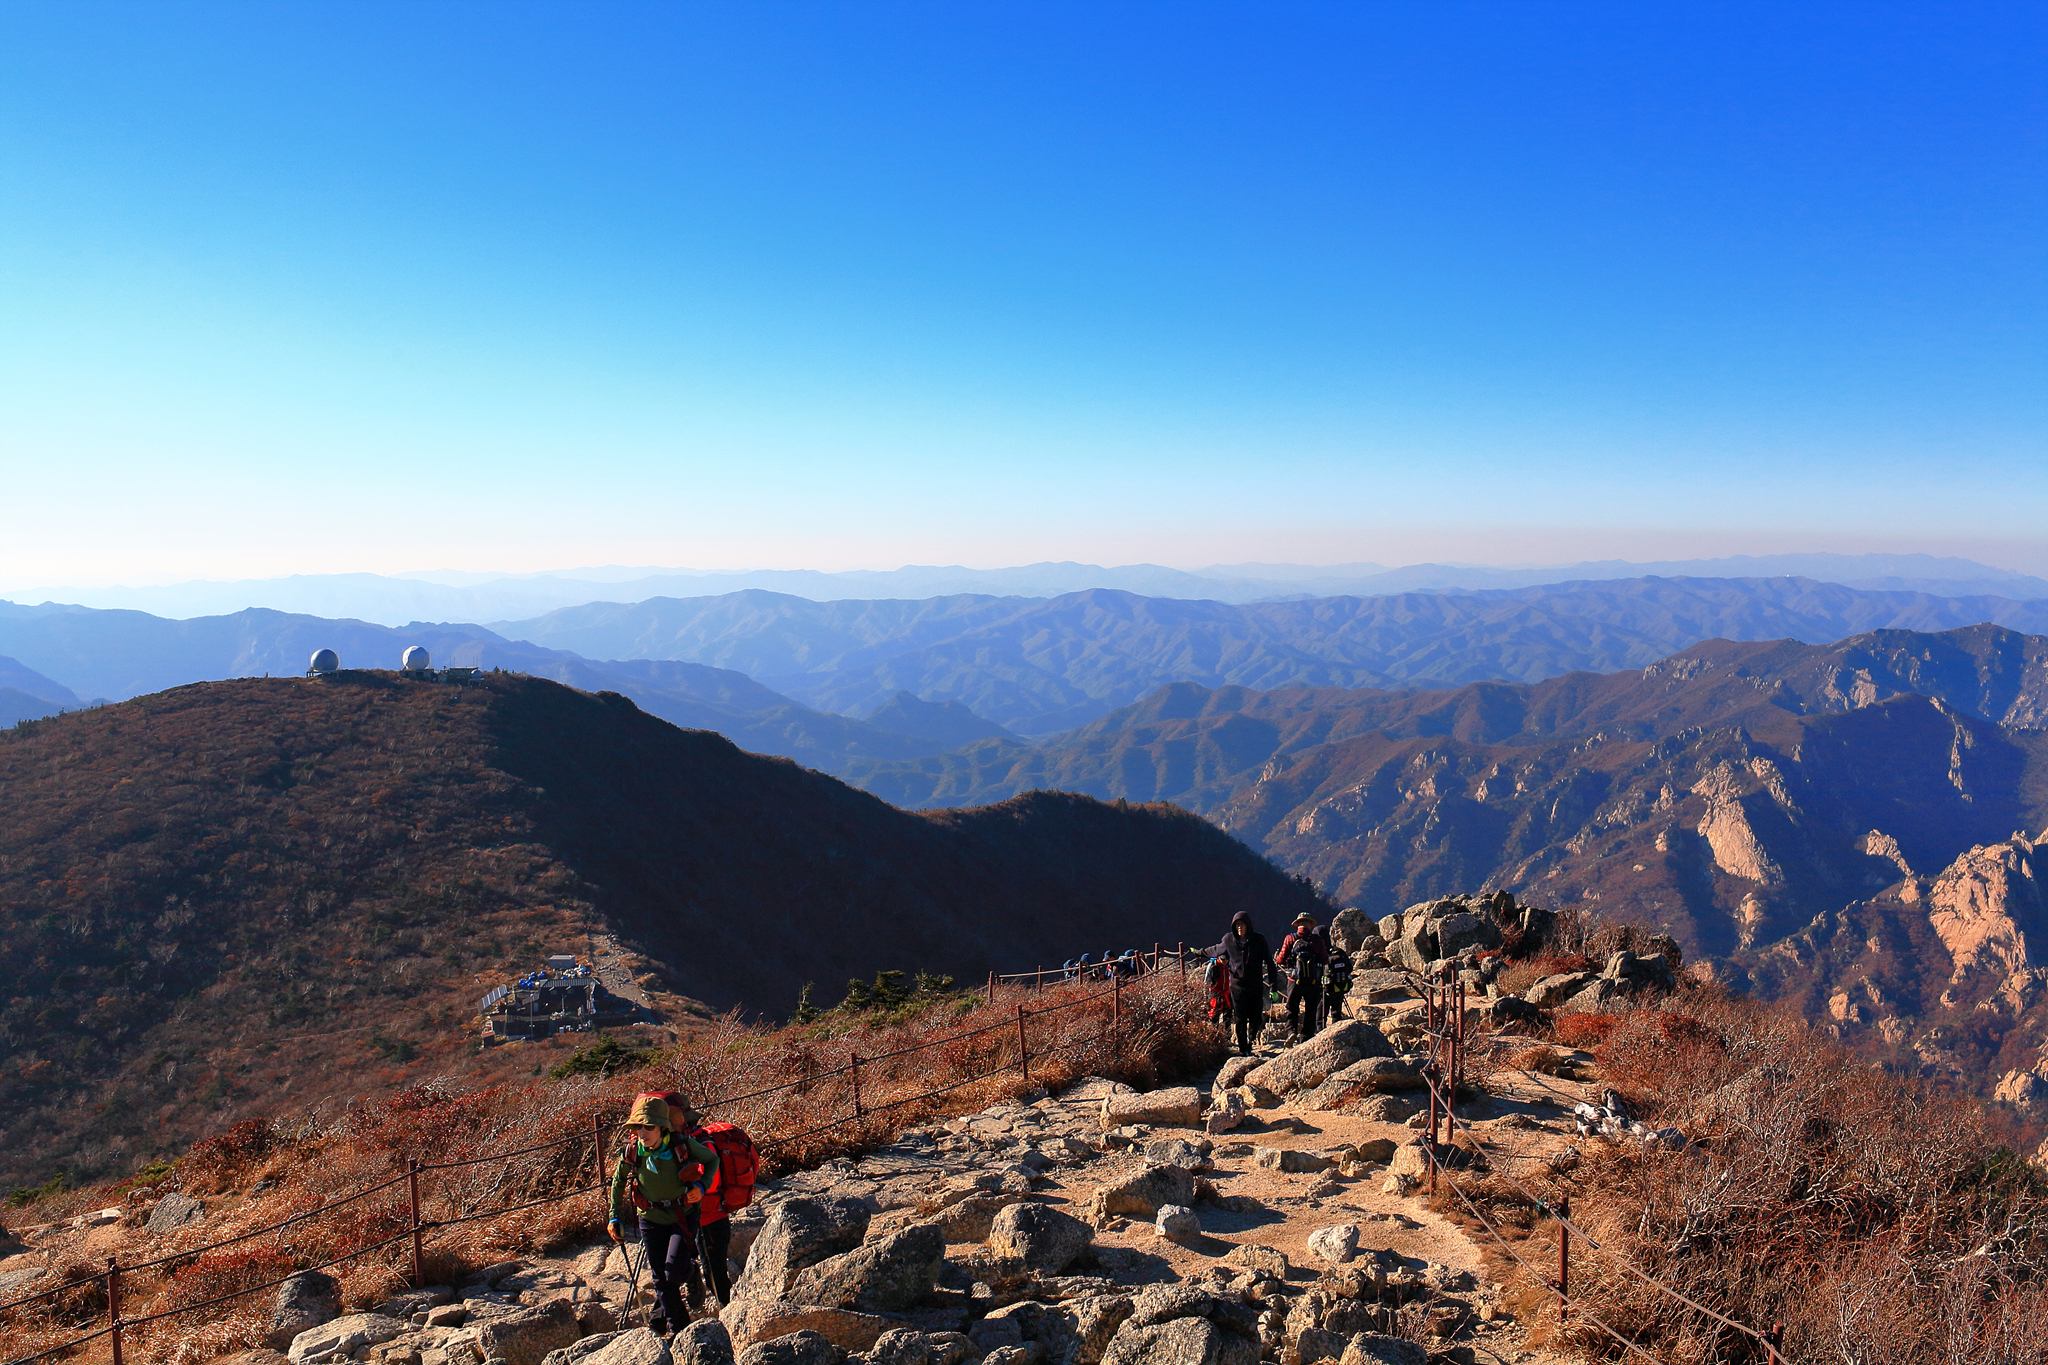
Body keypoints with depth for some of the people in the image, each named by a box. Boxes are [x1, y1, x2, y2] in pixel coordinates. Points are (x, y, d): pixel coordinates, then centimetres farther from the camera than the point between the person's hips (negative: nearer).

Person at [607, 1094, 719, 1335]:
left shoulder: (683, 1145, -23)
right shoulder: (632, 1152, -15)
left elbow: (712, 1160, -4)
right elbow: (618, 1181, 6)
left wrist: (700, 1186, -19)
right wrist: (615, 1217, 5)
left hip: (683, 1217, -3)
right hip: (652, 1219, 3)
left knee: (674, 1272, -13)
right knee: (661, 1279, 8)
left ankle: (692, 1273, 25)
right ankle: (677, 1326, 30)